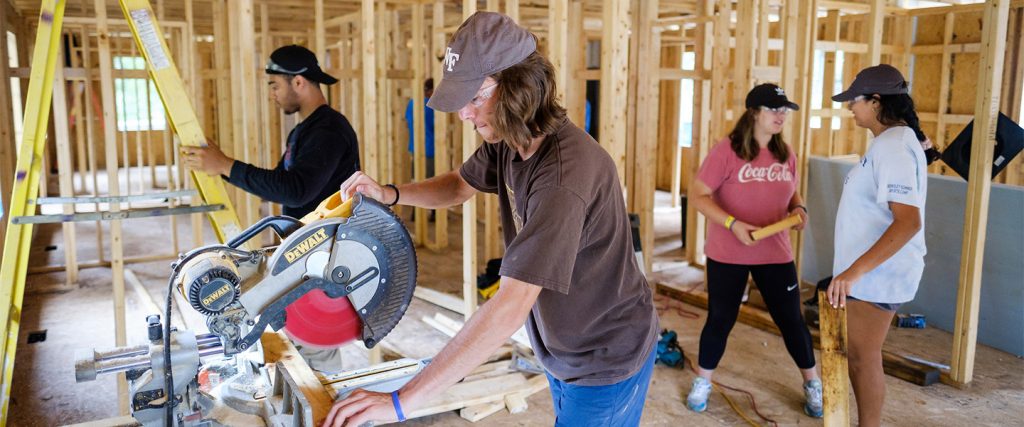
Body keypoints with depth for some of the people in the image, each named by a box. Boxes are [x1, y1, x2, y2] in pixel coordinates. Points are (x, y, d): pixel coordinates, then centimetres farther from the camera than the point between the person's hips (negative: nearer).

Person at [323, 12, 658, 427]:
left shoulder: (566, 173, -35)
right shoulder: (506, 140, -8)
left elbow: (510, 306, -40)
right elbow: (459, 185, 12)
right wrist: (389, 193, -10)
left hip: (606, 361, -7)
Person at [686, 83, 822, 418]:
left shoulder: (786, 154, 2)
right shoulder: (726, 151, -14)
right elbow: (698, 195, -15)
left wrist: (799, 209, -7)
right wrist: (733, 224, -25)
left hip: (775, 253, 4)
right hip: (727, 254, -4)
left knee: (791, 318, 10)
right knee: (720, 318, 8)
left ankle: (813, 384, 31)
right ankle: (702, 383, 29)